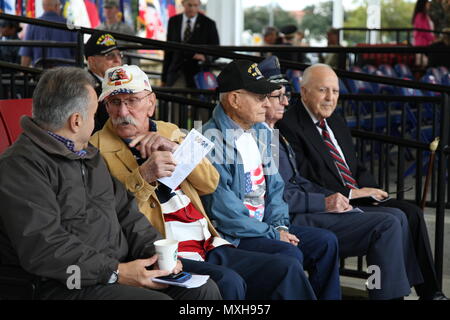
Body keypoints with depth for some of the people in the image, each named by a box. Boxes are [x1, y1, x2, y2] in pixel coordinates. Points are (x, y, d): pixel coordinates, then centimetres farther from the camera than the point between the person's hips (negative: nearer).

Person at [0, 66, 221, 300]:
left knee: (205, 289, -7)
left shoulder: (89, 154, 20)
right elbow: (42, 248, -21)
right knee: (159, 298, -29)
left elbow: (124, 210, 20)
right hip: (66, 286, -8)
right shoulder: (20, 166, -11)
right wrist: (115, 272, -20)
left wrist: (156, 251, 2)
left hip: (119, 267, 9)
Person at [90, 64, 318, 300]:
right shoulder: (98, 150, 0)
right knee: (227, 282, -32)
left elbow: (211, 183, 7)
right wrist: (143, 176, -22)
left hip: (209, 247, 6)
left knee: (288, 270, -7)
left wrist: (174, 148, -8)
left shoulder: (168, 132, 17)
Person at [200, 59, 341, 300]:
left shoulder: (260, 133, 11)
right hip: (231, 235, -9)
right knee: (290, 254, -27)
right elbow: (223, 206, -21)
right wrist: (272, 234, -15)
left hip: (263, 226, 9)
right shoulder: (213, 140, -18)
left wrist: (279, 226, -1)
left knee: (325, 242, 1)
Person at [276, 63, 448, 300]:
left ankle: (430, 292, -4)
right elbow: (304, 180, -16)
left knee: (411, 212, -10)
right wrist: (350, 194, -17)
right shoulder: (288, 126, -8)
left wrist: (366, 188, -1)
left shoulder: (336, 122, 20)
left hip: (358, 198, 8)